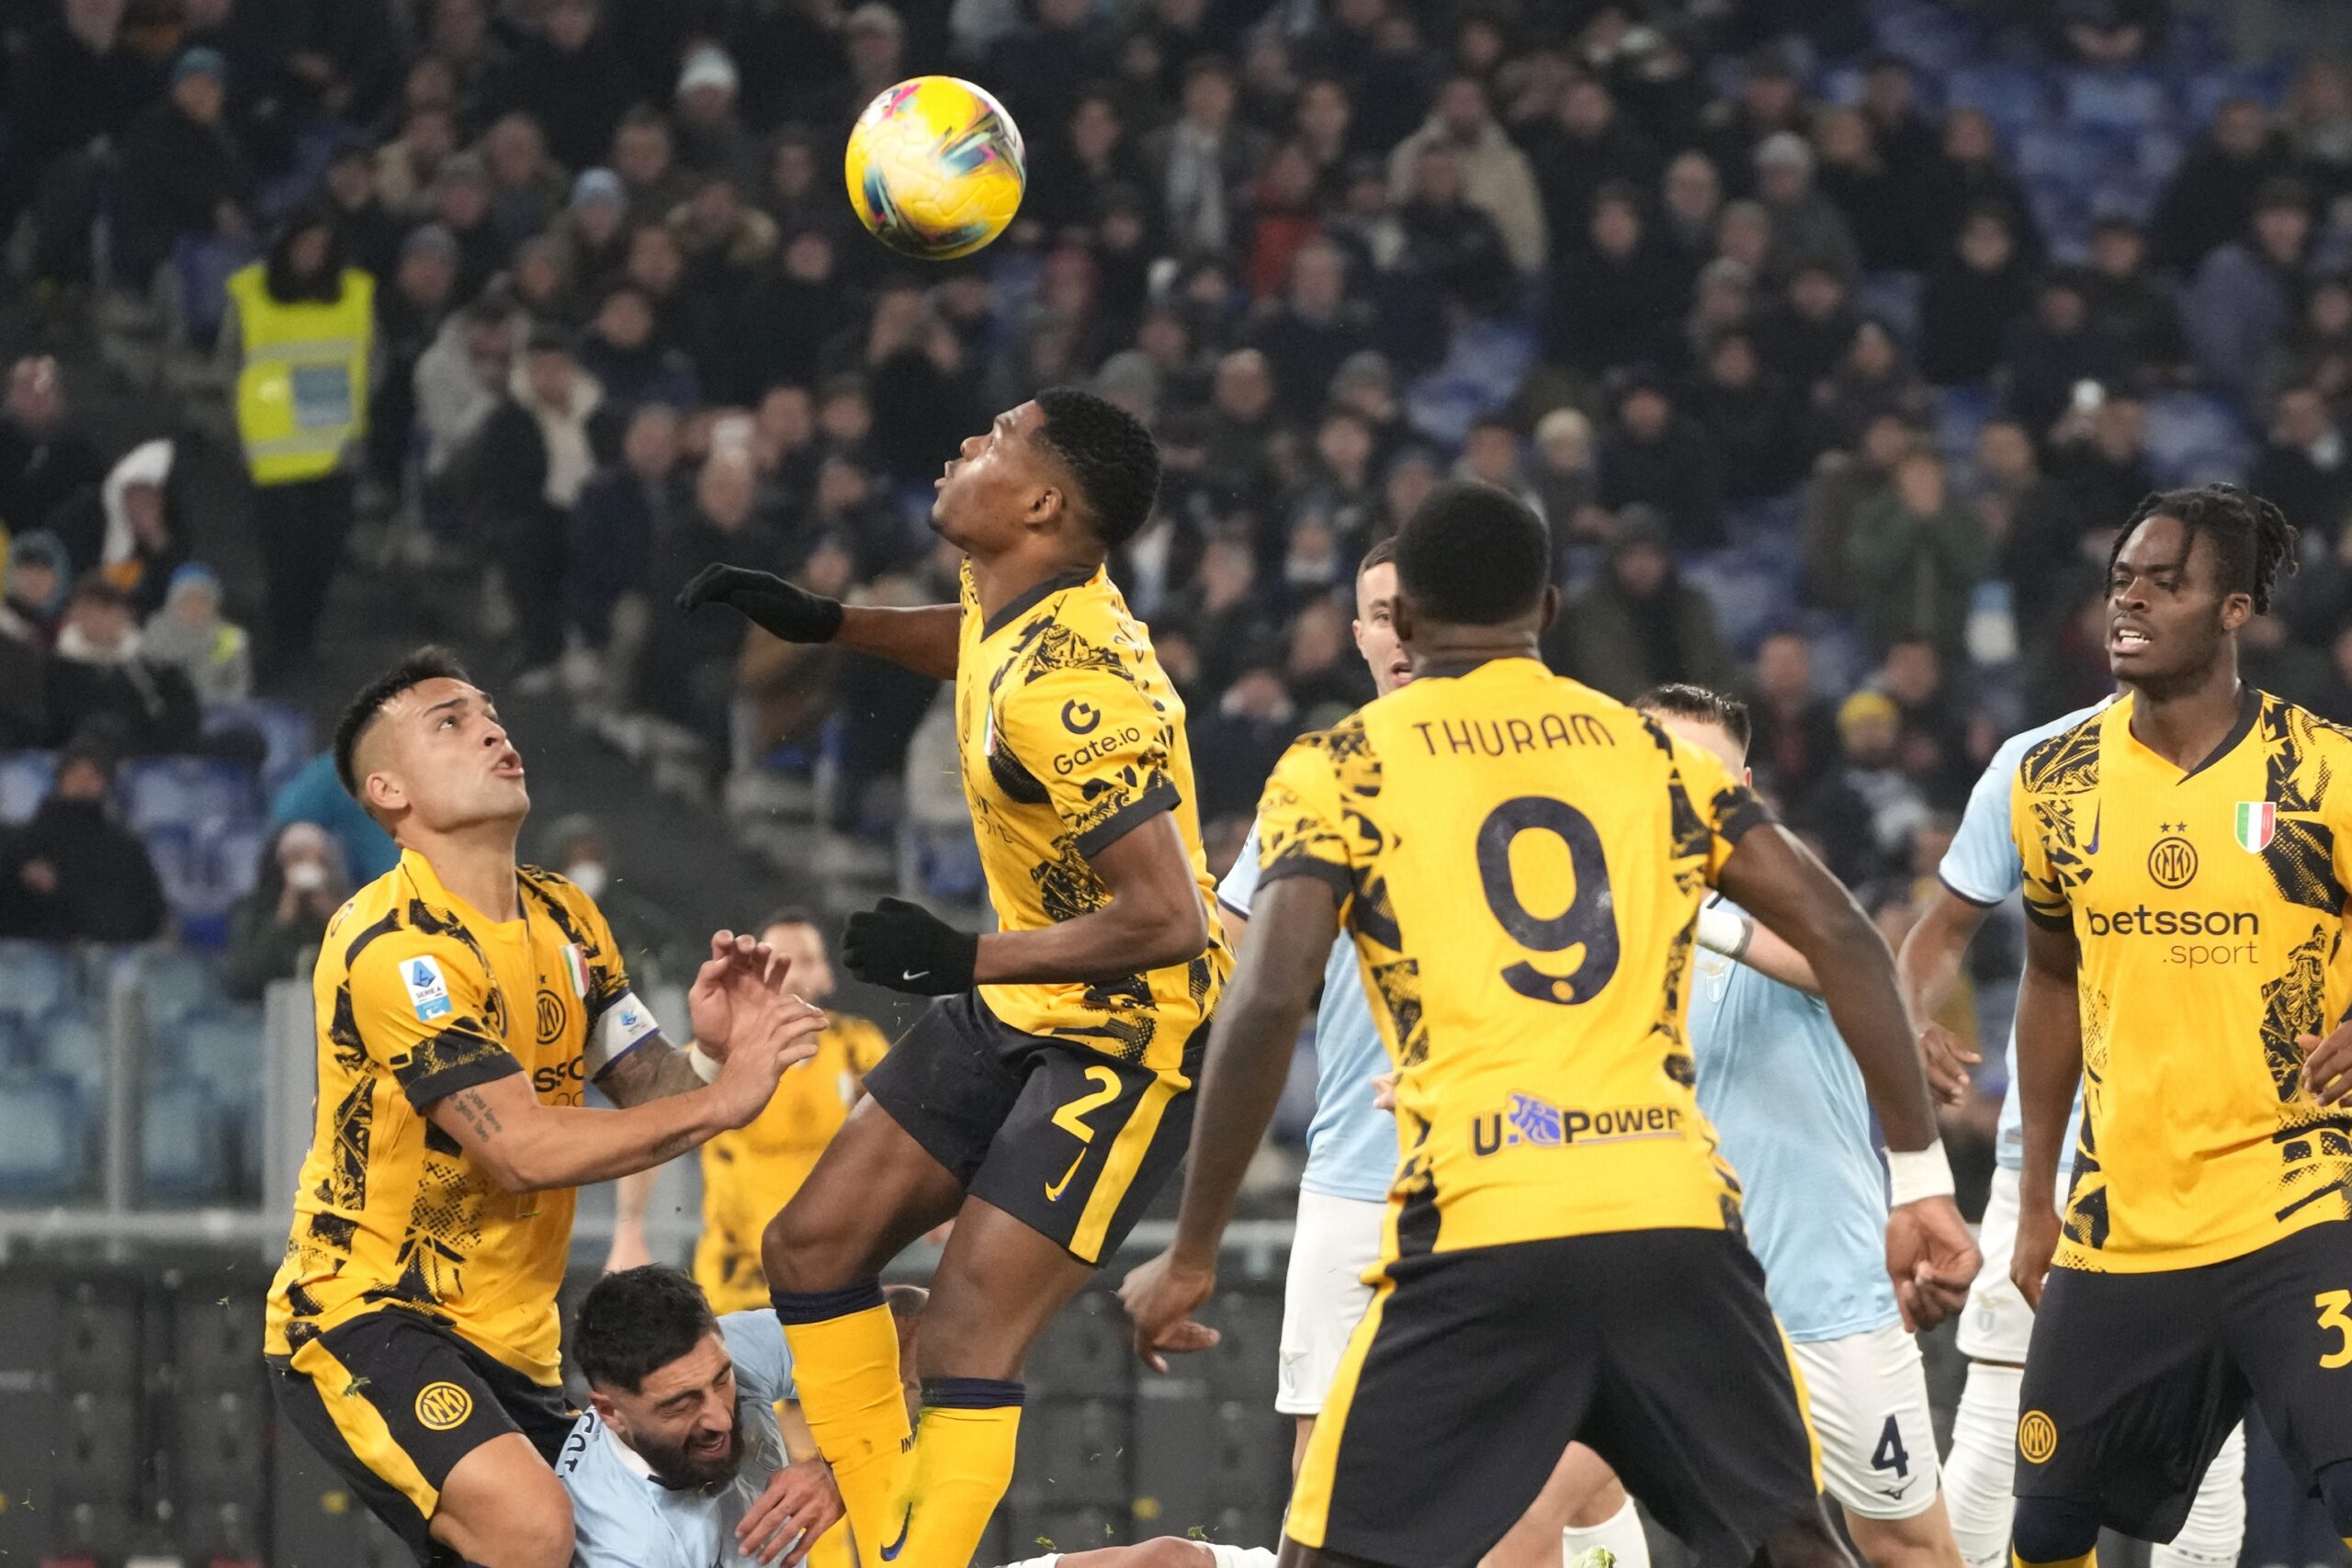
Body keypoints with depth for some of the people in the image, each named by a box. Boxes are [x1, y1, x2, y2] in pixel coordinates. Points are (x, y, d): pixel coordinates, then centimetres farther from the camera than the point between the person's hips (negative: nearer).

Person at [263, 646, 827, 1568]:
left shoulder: (561, 917, 9)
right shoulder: (393, 945, -18)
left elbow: (649, 1094, 6)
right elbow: (521, 1149, -24)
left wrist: (714, 1053, -16)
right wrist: (723, 1101, -23)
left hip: (508, 1343, 9)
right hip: (366, 1319, -9)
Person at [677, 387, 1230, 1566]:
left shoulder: (1064, 686, -30)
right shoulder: (1016, 606, -2)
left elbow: (1167, 919, -32)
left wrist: (963, 960, -27)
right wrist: (825, 622, 16)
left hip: (1128, 1033, -10)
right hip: (1024, 998, 10)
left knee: (967, 1337, -16)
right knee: (813, 1249, 10)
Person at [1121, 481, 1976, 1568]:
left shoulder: (1340, 770, 8)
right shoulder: (1656, 753, 18)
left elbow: (1270, 1001, -5)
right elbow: (1841, 938, 9)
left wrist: (1192, 1254, 0)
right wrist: (1922, 1182, 10)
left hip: (1481, 1235, -3)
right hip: (1677, 1217, 3)